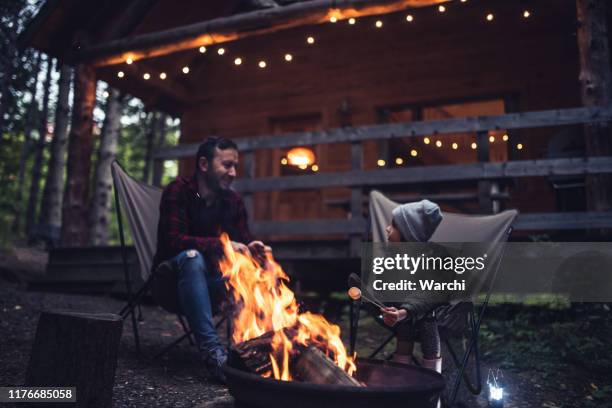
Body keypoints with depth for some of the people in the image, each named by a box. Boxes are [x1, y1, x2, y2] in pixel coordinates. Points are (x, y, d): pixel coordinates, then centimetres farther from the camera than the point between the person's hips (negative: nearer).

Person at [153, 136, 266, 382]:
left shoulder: (234, 201, 2)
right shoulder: (178, 191, -13)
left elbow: (243, 243, 2)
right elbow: (175, 240, -25)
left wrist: (251, 250, -22)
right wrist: (223, 245, -33)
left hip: (212, 283, 5)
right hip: (174, 277, -4)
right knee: (192, 257, -37)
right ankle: (213, 352, -42)